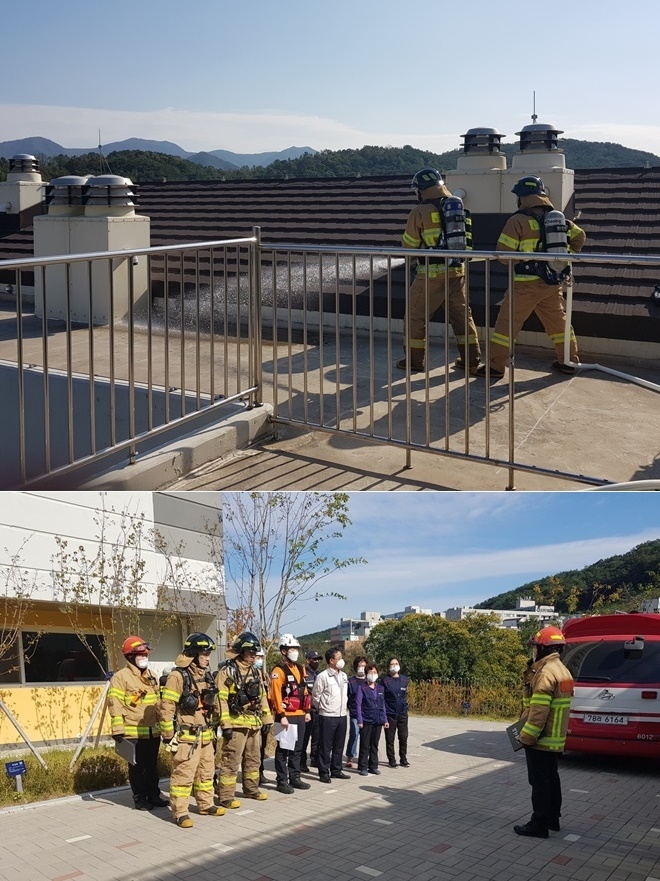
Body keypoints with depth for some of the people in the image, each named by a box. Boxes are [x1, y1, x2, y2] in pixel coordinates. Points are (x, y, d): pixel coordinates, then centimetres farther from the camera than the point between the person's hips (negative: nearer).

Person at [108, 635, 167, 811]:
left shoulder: (151, 676, 14)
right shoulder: (121, 677, -10)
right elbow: (115, 704, -15)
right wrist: (118, 730, -19)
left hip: (153, 731, 6)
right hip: (134, 733, -6)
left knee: (152, 766, 15)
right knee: (137, 767, 4)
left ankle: (154, 795, 25)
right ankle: (140, 798, 15)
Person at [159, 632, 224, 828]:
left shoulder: (207, 676, 10)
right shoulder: (178, 676, -15)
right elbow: (166, 707, -16)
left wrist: (214, 727, 21)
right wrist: (168, 735, -15)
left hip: (205, 735, 8)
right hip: (186, 736, -8)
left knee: (206, 772, 18)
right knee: (183, 775, -3)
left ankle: (206, 804, 31)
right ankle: (180, 812, 5)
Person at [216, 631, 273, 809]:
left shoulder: (256, 672, 13)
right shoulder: (227, 672, -10)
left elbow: (262, 697, 19)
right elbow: (221, 699, -15)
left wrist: (267, 719, 15)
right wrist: (225, 725, -18)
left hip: (254, 724, 8)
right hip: (236, 724, -8)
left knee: (253, 759, 18)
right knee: (231, 761, -3)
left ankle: (251, 789, 33)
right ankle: (225, 796, 4)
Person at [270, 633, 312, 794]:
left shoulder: (300, 669, 14)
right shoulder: (278, 670, -11)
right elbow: (276, 695, -17)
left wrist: (307, 711, 15)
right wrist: (281, 715, -20)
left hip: (300, 715, 8)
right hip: (286, 716, -8)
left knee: (297, 749, 14)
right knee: (283, 749, 0)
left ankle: (294, 778, 24)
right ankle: (281, 781, 6)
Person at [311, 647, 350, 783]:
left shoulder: (344, 676, 10)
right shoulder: (323, 676, -12)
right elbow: (315, 696, -5)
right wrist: (323, 708, 5)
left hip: (342, 715, 6)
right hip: (327, 716, -6)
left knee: (339, 745, 13)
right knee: (325, 746, 1)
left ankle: (336, 770, 24)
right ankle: (324, 773, 8)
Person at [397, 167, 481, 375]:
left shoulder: (420, 213, -9)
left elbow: (408, 246, 0)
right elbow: (467, 241, 12)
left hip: (432, 273, -5)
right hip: (457, 271, 5)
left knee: (416, 316, 9)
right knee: (462, 314, 15)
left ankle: (414, 360, 16)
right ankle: (471, 359, 16)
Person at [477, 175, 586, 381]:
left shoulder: (518, 221, -13)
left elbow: (503, 254, -13)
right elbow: (579, 237, 15)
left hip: (526, 284, -6)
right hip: (553, 284, 6)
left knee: (507, 323, 1)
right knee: (558, 321, 20)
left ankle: (496, 366, 2)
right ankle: (569, 361, 28)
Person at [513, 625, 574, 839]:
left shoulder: (546, 673, -21)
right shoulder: (562, 671, 11)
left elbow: (539, 710, -25)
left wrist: (526, 736, -18)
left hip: (541, 739, -10)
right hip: (555, 738, 10)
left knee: (539, 782, -3)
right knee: (551, 778, 18)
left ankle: (539, 824, 2)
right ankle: (552, 818, 27)